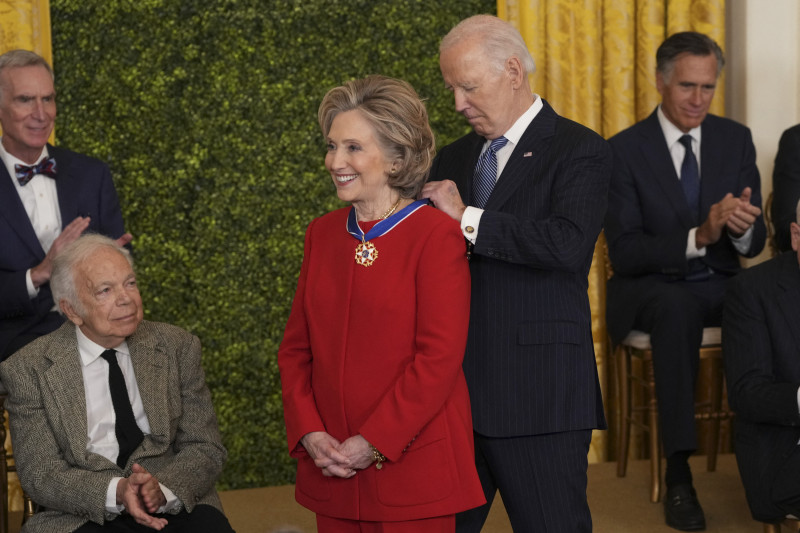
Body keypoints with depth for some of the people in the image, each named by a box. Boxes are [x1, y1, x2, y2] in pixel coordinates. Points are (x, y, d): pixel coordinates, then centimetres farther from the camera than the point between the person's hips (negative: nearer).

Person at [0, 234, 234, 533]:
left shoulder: (178, 348, 7)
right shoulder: (28, 370, 1)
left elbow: (206, 450, 6)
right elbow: (40, 476, -4)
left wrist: (164, 488, -16)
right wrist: (116, 492, -22)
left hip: (177, 505, 1)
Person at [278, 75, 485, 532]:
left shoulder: (437, 235, -8)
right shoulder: (323, 233, 10)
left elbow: (439, 357, -14)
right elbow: (296, 346, 10)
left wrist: (373, 442, -15)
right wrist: (309, 432, -4)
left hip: (413, 466, -5)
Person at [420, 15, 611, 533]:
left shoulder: (580, 151, -5)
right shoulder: (452, 159, 17)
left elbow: (569, 243, -22)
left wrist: (469, 218, -18)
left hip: (538, 396, -6)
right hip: (453, 392, 6)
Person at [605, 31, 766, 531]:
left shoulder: (736, 139, 5)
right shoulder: (625, 149, -6)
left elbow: (756, 242, 4)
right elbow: (623, 252, -12)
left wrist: (741, 227, -22)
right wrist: (698, 237, -27)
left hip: (719, 286, 3)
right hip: (650, 289, -3)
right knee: (678, 306, -38)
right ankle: (678, 473, -35)